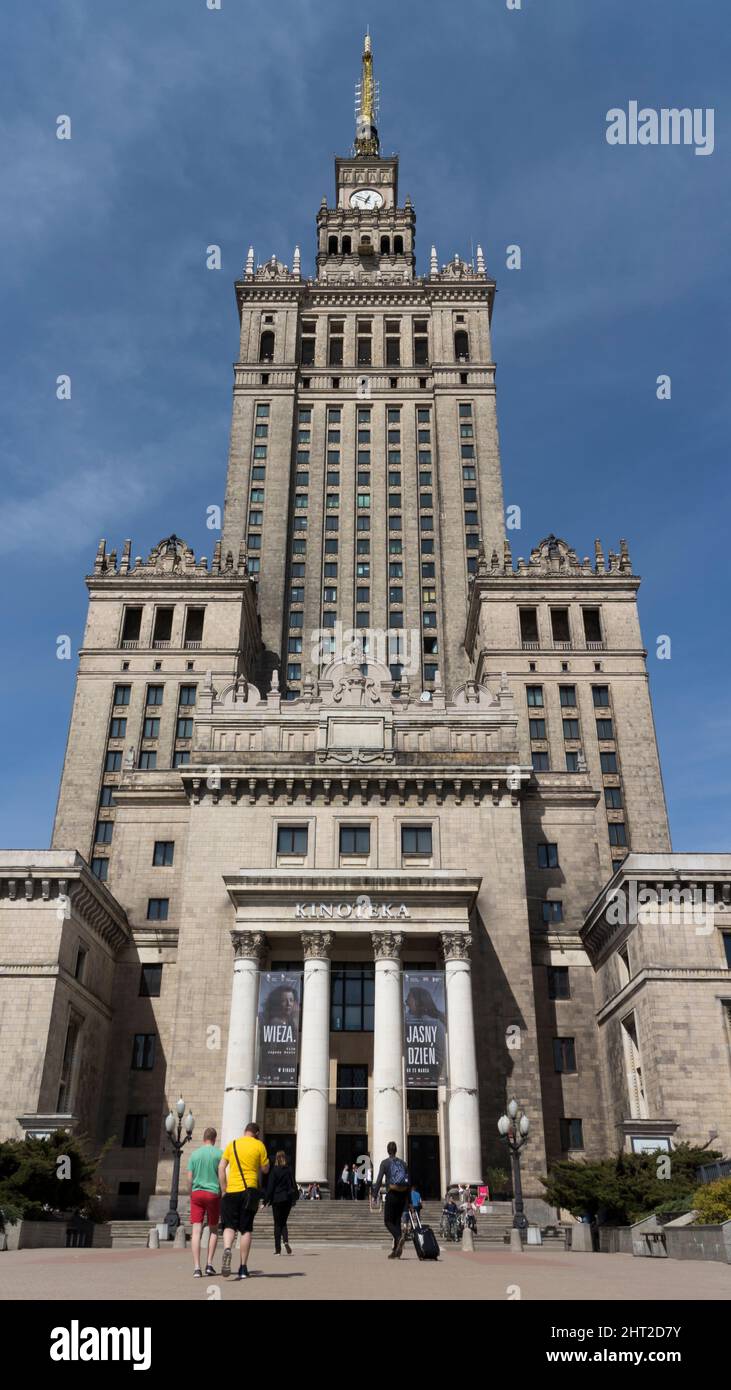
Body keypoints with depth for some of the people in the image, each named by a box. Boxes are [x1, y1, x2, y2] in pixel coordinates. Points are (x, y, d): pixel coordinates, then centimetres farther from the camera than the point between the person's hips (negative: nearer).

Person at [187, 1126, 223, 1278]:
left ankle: (197, 1267, -8)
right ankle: (209, 1264, 10)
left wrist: (191, 1195, 15)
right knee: (213, 1229, 14)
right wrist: (223, 1193, 8)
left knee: (196, 1230, -1)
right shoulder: (219, 1153, 0)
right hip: (213, 1193, -1)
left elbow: (190, 1178, 5)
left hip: (197, 1193, 1)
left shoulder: (194, 1154, 6)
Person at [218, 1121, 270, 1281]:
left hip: (231, 1190, 1)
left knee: (229, 1226, 6)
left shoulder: (232, 1144, 8)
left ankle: (227, 1249, -24)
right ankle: (242, 1268, 6)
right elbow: (265, 1169, 6)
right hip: (249, 1190, -1)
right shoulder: (259, 1145, 3)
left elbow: (221, 1167, 4)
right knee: (246, 1230, 6)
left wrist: (224, 1190, 7)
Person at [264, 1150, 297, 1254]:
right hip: (288, 1199, 3)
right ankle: (286, 1241, -9)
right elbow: (294, 1185, 6)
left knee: (277, 1224, 6)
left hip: (277, 1199, -3)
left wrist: (266, 1201, -5)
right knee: (283, 1222, 15)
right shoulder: (289, 1170, 1)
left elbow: (270, 1187, -9)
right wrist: (294, 1198, 16)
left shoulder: (274, 1170, -9)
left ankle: (278, 1249, 4)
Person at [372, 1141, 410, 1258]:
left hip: (392, 1194, -4)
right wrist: (408, 1200, 13)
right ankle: (396, 1250, 7)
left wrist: (375, 1196, -10)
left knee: (388, 1221, 3)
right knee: (397, 1221, 12)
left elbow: (379, 1180, -10)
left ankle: (400, 1236, -27)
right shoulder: (403, 1163, 11)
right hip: (403, 1195, 4)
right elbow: (408, 1182, 10)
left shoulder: (385, 1163, 0)